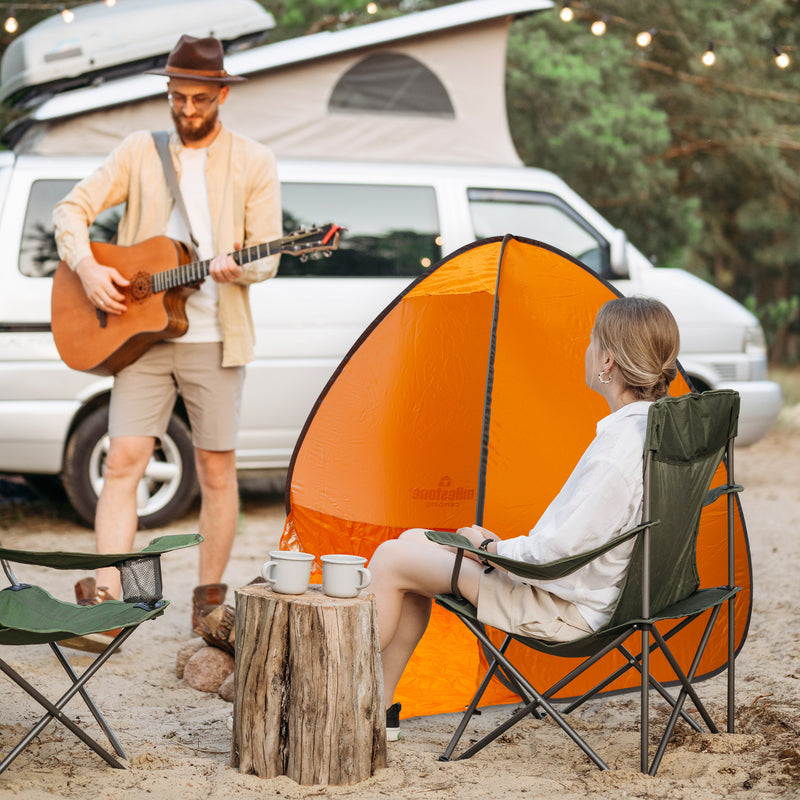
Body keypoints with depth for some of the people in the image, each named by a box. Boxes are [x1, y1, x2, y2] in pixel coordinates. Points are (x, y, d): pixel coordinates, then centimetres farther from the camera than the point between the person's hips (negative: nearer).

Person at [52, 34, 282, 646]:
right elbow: (71, 209, 8)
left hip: (214, 339, -1)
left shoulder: (253, 162, 3)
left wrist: (234, 267, -23)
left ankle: (209, 596, 17)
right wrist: (86, 267, -10)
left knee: (217, 469, 4)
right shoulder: (140, 151, 8)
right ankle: (106, 596, -12)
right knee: (123, 462, -8)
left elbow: (267, 256, -1)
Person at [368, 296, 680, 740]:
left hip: (566, 608, -10)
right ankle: (378, 709, 17)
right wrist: (501, 545, 12)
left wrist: (491, 546, -9)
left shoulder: (621, 446, -28)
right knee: (413, 541, 16)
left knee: (391, 560, -4)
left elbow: (557, 554, -27)